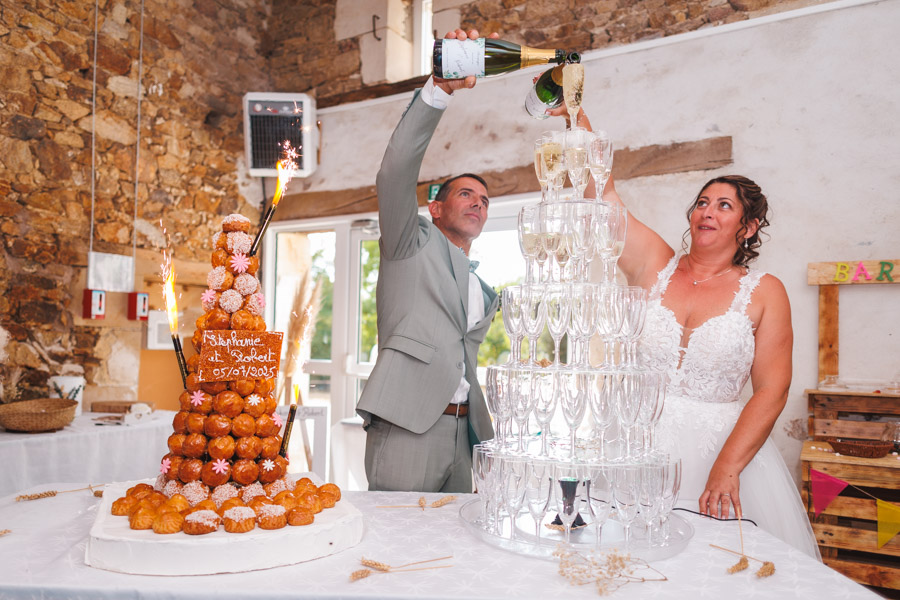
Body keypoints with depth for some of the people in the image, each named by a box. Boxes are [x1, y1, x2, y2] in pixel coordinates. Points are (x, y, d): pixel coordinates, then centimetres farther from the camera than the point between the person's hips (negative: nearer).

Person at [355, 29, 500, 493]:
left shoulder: (486, 295, 24)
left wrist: (483, 436, 16)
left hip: (461, 434, 6)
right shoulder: (413, 242, 7)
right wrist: (440, 89, -22)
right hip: (407, 424, -6)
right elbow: (396, 170, -11)